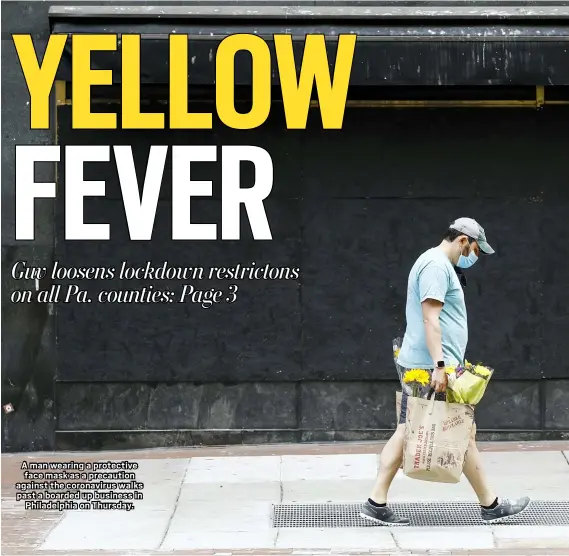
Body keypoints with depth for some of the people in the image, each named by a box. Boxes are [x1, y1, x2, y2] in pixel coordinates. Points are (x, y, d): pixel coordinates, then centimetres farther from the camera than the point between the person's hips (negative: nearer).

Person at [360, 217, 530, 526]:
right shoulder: (437, 265, -14)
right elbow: (430, 318, -21)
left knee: (406, 431, 6)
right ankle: (490, 505, 8)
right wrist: (439, 365, -25)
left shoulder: (437, 264, 20)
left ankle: (377, 503, 3)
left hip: (415, 365, 10)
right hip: (432, 367, -10)